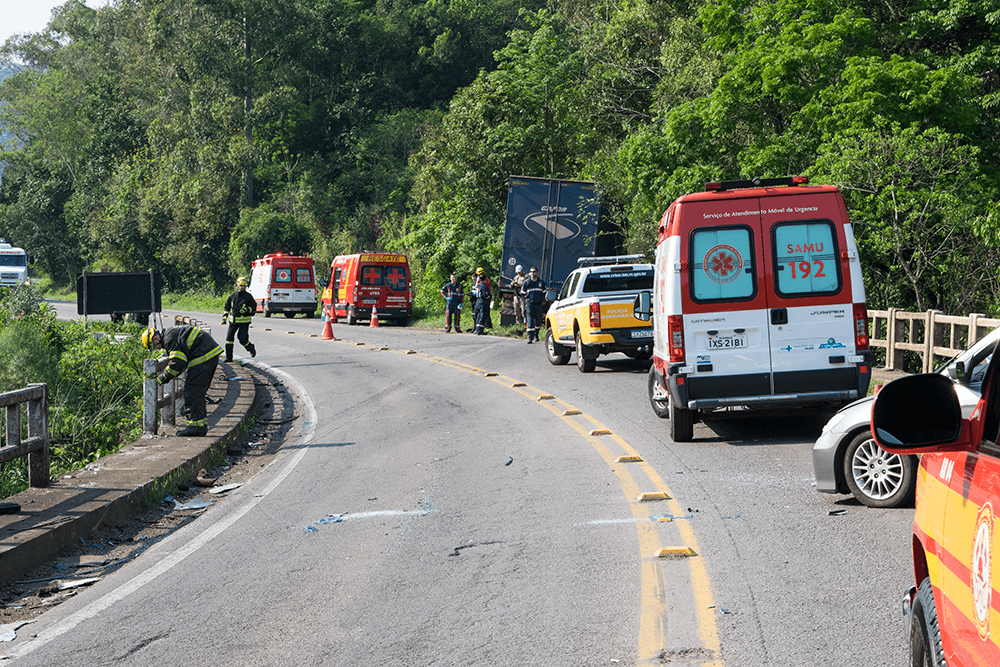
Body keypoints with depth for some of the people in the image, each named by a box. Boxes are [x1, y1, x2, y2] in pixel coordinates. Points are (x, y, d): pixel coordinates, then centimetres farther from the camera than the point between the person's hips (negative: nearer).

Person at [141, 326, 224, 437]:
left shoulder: (170, 338, -12)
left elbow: (178, 362, -19)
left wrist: (165, 376, -7)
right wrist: (168, 377, 16)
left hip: (203, 357, -11)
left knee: (192, 392, -8)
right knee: (198, 393, 15)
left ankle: (196, 426, -8)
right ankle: (202, 426, 16)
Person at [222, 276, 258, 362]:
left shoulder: (248, 297, -3)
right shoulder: (233, 296, 8)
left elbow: (254, 308, -1)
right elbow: (227, 307, 18)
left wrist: (247, 309, -20)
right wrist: (224, 317, 12)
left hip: (244, 322, -4)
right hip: (233, 321, 4)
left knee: (242, 338, -8)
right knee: (229, 338, -3)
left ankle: (251, 348, 25)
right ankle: (229, 357, 2)